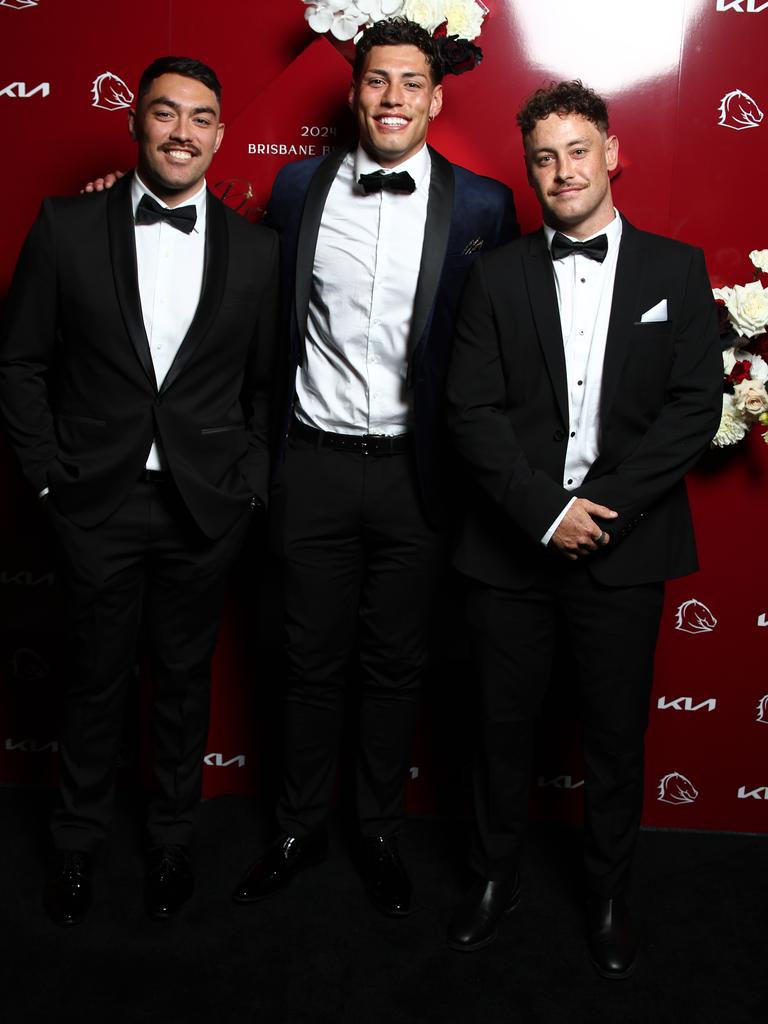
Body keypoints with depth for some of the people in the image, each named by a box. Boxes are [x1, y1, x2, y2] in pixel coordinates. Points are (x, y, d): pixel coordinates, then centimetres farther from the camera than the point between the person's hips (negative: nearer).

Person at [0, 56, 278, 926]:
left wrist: (250, 484, -2)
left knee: (184, 680, 15)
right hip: (96, 502, 0)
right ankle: (78, 841, 37)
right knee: (96, 678, 14)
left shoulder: (254, 250, 1)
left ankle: (171, 837, 37)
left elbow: (265, 382, 5)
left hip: (205, 505, 1)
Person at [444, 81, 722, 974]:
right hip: (510, 547, 1)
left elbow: (696, 405, -4)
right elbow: (472, 409, -4)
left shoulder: (675, 269, 3)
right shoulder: (497, 274, 4)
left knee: (616, 735, 12)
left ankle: (609, 897, 34)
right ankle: (495, 878, 35)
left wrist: (606, 505, -14)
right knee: (504, 726, 13)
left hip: (623, 548, 0)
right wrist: (546, 510, -15)